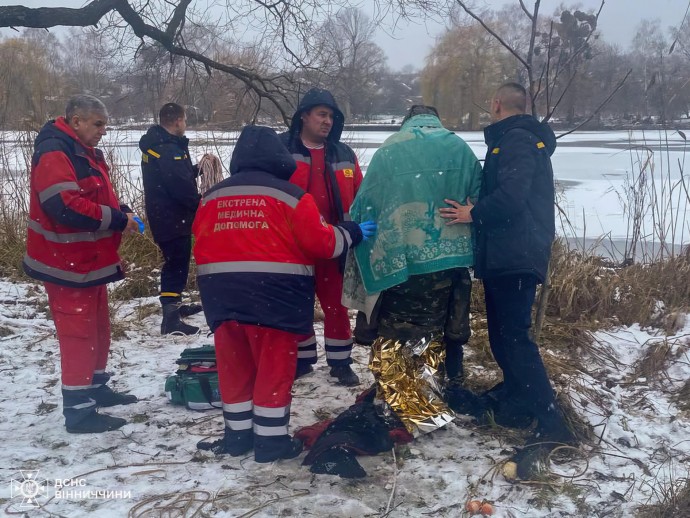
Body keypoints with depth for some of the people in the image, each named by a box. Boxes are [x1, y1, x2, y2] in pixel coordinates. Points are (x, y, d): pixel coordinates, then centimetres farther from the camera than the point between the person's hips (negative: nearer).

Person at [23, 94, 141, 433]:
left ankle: (95, 388, 34)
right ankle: (78, 411, 3)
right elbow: (65, 207, -31)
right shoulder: (54, 154, -20)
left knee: (97, 327, 19)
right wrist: (117, 219, -23)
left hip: (89, 261, 10)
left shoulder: (85, 152, 14)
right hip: (67, 264, -10)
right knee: (78, 332, -5)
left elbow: (96, 198, 22)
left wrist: (121, 213, 2)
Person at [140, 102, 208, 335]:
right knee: (176, 265, -6)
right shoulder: (168, 149, -21)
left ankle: (174, 305, 36)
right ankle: (171, 319, -6)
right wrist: (200, 204, -11)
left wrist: (197, 168, 12)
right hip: (173, 218, -10)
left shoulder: (156, 145, 12)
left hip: (162, 215, 10)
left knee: (175, 262, 23)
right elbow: (181, 185, -25)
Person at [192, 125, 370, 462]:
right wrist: (350, 233, 11)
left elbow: (200, 244, 11)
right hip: (274, 292, -4)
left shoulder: (211, 197, 9)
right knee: (274, 364, 6)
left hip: (221, 291, 5)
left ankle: (237, 434, 24)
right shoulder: (289, 194, -6)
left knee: (234, 364, 14)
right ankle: (271, 439, 12)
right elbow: (319, 242, -5)